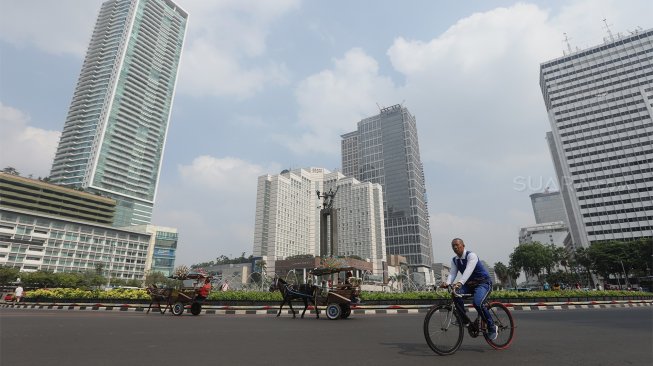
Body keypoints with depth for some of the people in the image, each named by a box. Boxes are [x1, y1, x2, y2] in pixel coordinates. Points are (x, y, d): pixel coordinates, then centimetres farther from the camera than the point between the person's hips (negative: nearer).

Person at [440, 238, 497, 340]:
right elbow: (452, 273, -11)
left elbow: (468, 270, -35)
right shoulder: (454, 260, 2)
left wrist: (460, 283, -51)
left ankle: (492, 327, -7)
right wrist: (447, 283, -33)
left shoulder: (471, 256, -19)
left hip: (483, 283, -6)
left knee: (477, 303, -30)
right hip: (469, 284, 6)